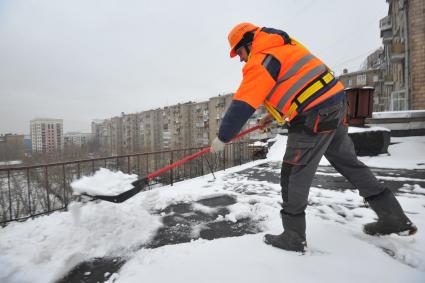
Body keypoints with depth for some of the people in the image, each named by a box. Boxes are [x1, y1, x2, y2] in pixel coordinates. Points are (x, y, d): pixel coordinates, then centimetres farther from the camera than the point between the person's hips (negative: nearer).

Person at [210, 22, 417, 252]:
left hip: (315, 117, -10)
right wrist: (273, 114, 23)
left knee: (293, 175, 0)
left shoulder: (260, 61, -10)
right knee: (349, 163, 20)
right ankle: (394, 218, 34)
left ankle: (293, 237, 12)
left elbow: (242, 106, -17)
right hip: (336, 104, 10)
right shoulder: (281, 47, 20)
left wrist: (222, 138, -7)